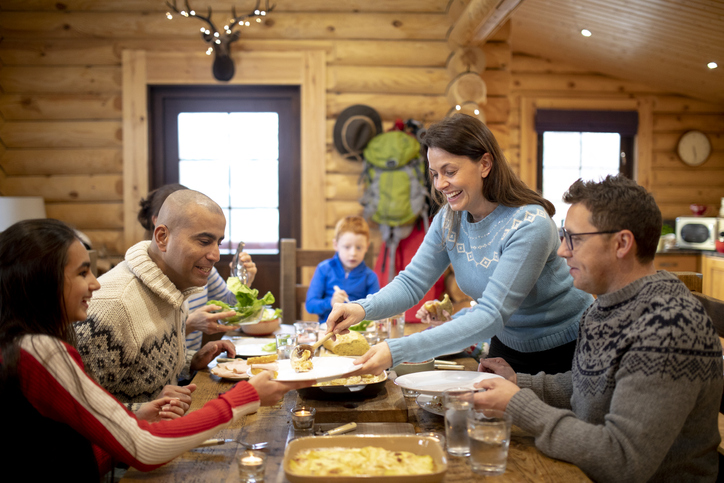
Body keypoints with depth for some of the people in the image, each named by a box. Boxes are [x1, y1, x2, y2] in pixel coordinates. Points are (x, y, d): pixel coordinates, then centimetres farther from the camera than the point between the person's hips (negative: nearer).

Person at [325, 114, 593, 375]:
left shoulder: (530, 226, -30)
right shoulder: (449, 220, -8)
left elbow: (491, 316, -35)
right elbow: (411, 282, -8)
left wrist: (399, 351, -43)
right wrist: (363, 308, -31)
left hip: (565, 355, -5)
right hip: (508, 345, 5)